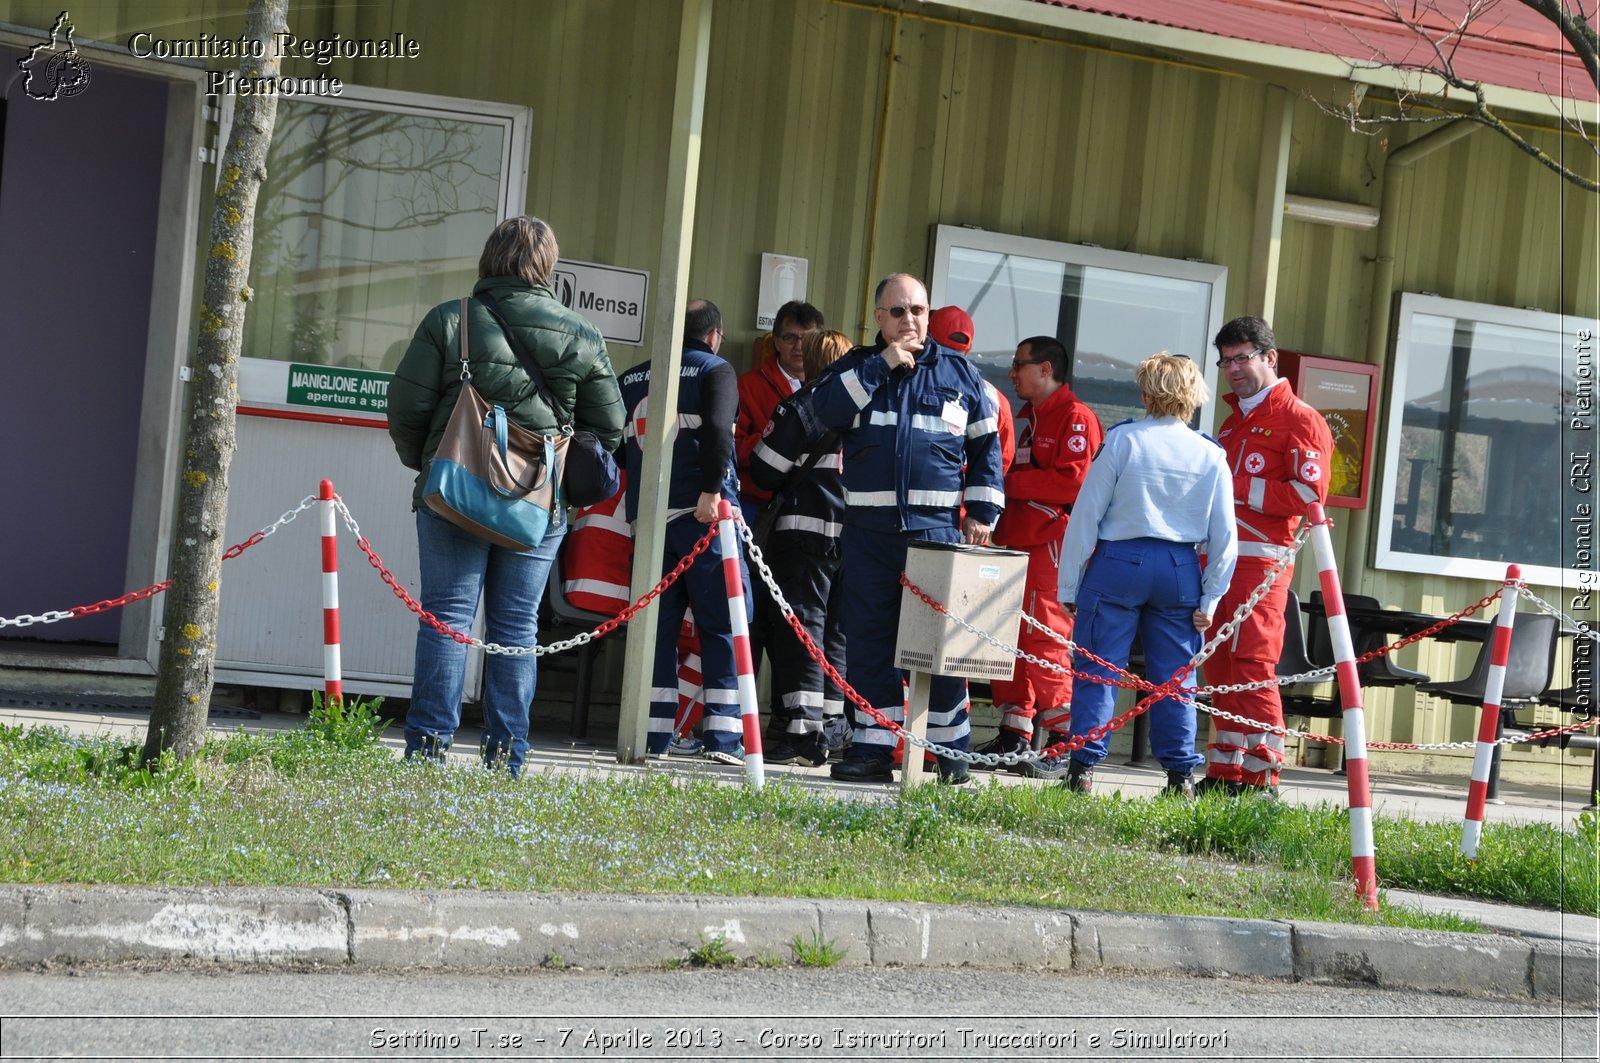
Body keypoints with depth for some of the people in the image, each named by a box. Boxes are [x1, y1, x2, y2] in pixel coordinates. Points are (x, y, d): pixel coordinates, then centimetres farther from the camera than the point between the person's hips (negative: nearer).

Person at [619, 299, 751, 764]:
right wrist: (712, 490, -19)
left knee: (656, 624, 8)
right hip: (701, 513, -5)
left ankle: (651, 734, 5)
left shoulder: (631, 380, 17)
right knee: (722, 624, 0)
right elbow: (716, 427, -16)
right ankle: (723, 736, -5)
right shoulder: (716, 370, 1)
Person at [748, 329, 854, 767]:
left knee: (801, 626, -4)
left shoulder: (799, 407, -7)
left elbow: (764, 471, -5)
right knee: (839, 629, 12)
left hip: (806, 531, -5)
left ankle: (803, 728, -11)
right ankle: (833, 725, 13)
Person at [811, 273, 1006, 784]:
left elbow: (986, 446, 13)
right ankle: (873, 747, 6)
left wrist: (981, 512, 3)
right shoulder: (857, 367, 12)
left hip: (938, 527, -1)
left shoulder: (959, 372, 11)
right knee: (869, 636, 2)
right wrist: (882, 365, -10)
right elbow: (826, 408, -8)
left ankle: (951, 749, 5)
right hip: (869, 527, 2)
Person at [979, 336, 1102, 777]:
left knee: (1045, 642, -11)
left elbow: (1074, 481, -18)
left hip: (1051, 546, -9)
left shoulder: (1076, 418, -7)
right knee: (1009, 640, 8)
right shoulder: (1026, 417, 22)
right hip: (1014, 543, 9)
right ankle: (1013, 736, 14)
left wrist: (1011, 481, -14)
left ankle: (1065, 742, -7)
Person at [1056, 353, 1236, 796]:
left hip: (1118, 562, -3)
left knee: (1097, 669, 2)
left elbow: (1087, 513, -5)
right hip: (1180, 571, 3)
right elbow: (1223, 535, 3)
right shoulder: (1211, 456, 3)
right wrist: (1210, 598, 10)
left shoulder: (1124, 439, -5)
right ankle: (1180, 774, 9)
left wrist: (1069, 584, 1)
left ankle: (1084, 767, -2)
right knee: (1174, 676, 9)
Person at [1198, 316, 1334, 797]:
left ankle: (1262, 778, -11)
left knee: (1252, 666, -12)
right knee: (1220, 668, 6)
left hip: (1260, 559, -8)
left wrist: (1236, 487, -14)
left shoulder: (1298, 420, -3)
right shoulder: (1233, 421, 25)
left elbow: (1309, 494, -14)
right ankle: (1225, 772, 10)